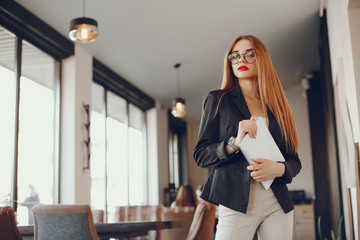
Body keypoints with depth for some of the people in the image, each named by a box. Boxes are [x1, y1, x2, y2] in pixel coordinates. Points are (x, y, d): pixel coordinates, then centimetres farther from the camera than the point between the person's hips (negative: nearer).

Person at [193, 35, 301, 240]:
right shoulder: (218, 100, 6)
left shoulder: (277, 105, 14)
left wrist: (279, 168, -9)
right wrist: (234, 143, -16)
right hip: (236, 203, -3)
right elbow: (200, 156, 0)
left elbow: (295, 161, 13)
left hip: (278, 203, 3)